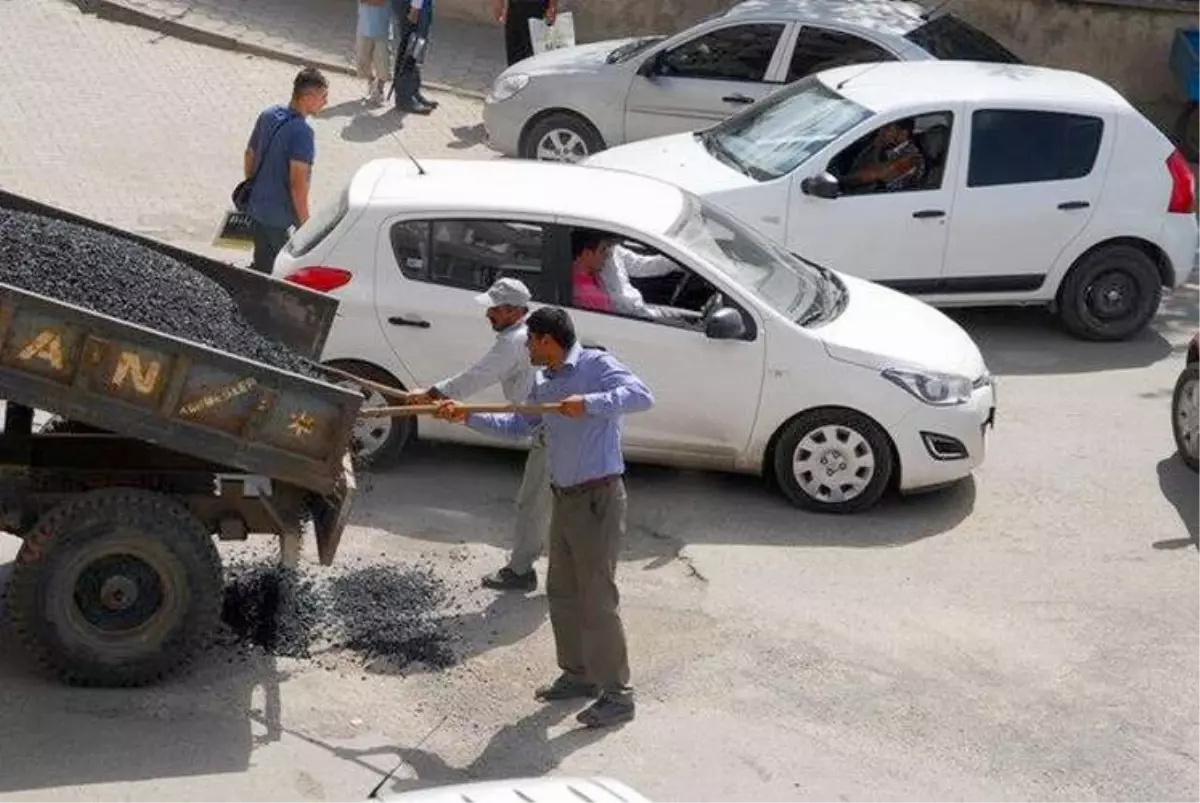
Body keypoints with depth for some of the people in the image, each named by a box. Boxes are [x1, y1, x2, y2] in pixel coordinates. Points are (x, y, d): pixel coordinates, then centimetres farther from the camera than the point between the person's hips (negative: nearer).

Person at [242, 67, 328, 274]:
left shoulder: (268, 115, 0)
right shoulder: (302, 132, -24)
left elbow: (249, 155, 11)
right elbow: (298, 184, -26)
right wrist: (305, 224, -17)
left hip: (257, 205, 8)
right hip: (281, 216, -8)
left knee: (262, 266, 21)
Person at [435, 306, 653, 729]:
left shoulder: (596, 365, -13)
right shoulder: (543, 383, 12)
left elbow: (641, 395, -27)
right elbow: (517, 425, 23)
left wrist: (589, 403, -37)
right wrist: (468, 416, 18)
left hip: (599, 498, -9)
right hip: (565, 499, 9)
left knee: (598, 598, -6)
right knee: (562, 592, 15)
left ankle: (617, 694, 2)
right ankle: (578, 674, 30)